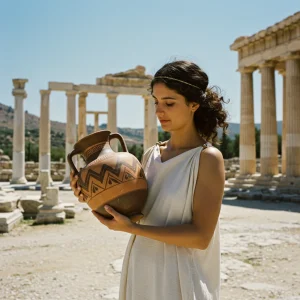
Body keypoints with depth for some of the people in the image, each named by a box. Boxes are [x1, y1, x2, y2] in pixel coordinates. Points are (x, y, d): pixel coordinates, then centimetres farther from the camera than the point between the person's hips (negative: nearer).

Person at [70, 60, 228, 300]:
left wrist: (131, 228, -25)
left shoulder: (207, 158, -15)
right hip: (141, 271, 6)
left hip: (181, 280, -6)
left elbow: (200, 237, -20)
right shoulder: (151, 155, 3)